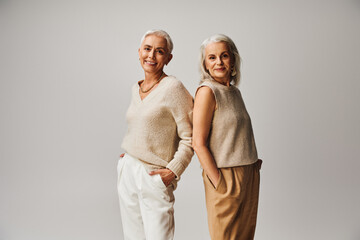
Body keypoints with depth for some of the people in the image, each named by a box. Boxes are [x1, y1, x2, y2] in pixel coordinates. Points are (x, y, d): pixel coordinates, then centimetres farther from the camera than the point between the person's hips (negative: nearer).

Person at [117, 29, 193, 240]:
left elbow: (189, 137, -11)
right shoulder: (136, 89, 10)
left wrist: (174, 170, -15)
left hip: (154, 176, -7)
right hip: (127, 171, 7)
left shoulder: (173, 87, -11)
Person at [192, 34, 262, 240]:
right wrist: (220, 184, -17)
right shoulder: (207, 91, -12)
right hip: (226, 176, -8)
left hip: (249, 175, 8)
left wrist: (253, 160, 8)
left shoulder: (234, 91, 11)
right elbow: (198, 143, -16)